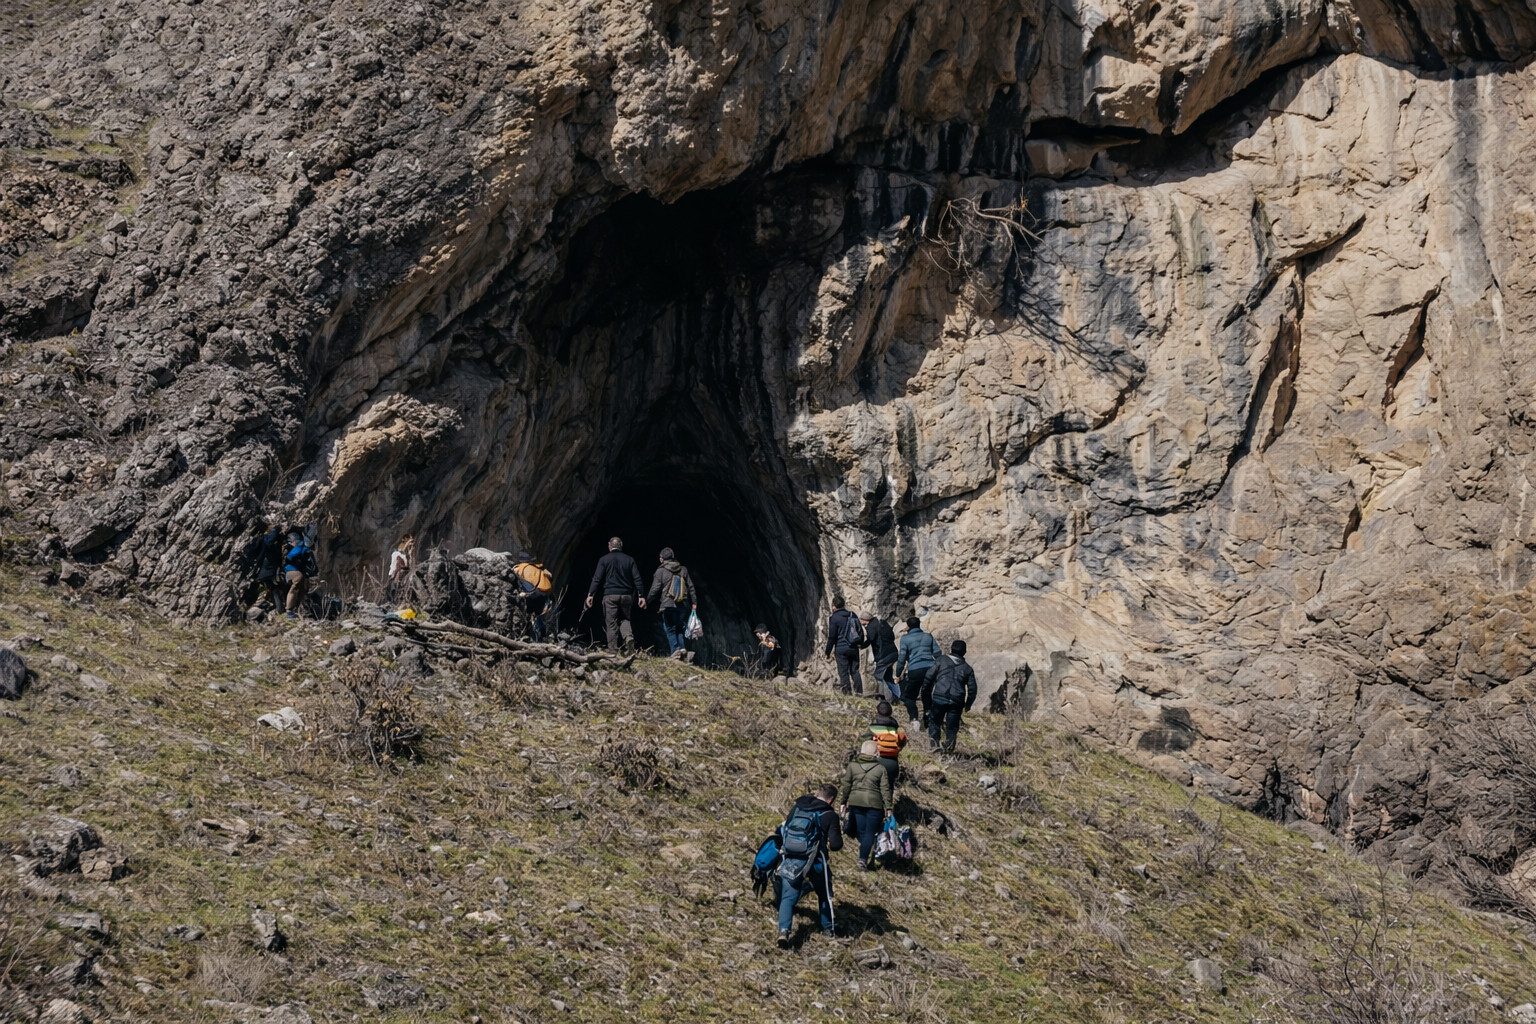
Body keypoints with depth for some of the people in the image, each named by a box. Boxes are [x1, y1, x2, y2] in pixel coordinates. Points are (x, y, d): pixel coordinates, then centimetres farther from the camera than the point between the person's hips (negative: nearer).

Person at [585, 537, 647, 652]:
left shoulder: (604, 560, 1)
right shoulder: (629, 560, 8)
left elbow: (597, 578, -6)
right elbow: (637, 579, 3)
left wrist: (590, 594, -6)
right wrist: (641, 595, 3)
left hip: (610, 596, -3)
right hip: (627, 595, 3)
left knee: (611, 623, 1)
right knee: (624, 619, 19)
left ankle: (613, 650, -4)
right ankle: (629, 636, -11)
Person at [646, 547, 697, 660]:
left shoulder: (661, 571, -2)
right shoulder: (683, 569, 9)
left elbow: (655, 589, -3)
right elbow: (691, 587, 10)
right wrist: (694, 603, 14)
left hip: (668, 604, -4)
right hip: (683, 605, 4)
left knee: (670, 629, 1)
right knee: (681, 628, 12)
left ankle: (675, 649, -10)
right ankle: (683, 647, -4)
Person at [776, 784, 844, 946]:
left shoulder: (797, 807, 5)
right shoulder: (829, 815, -7)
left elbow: (782, 830, 12)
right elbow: (836, 845, -10)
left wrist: (782, 850, 25)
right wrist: (837, 832, 10)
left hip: (790, 863, 2)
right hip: (814, 864, -2)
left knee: (788, 898, 7)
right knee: (824, 895, 21)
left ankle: (783, 931, -13)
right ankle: (829, 928, 34)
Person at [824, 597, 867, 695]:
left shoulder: (834, 618, -8)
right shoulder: (853, 615, 9)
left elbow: (832, 637, -9)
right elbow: (860, 631, 17)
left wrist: (828, 651, -2)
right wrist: (861, 644, 31)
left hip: (841, 649, -5)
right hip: (854, 648, 5)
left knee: (843, 672, 0)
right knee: (855, 671, 11)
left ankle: (846, 691, -2)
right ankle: (859, 692, 7)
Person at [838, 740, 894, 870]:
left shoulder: (852, 765, 2)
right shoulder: (881, 768, -4)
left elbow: (846, 785, 6)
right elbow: (885, 790, -4)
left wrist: (842, 801, 14)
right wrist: (888, 808, 1)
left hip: (856, 802, 3)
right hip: (874, 803, -3)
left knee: (861, 831, 15)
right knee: (870, 833, 0)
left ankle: (863, 858, 22)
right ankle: (863, 859, -13)